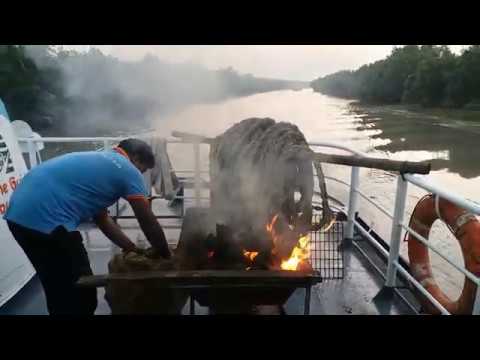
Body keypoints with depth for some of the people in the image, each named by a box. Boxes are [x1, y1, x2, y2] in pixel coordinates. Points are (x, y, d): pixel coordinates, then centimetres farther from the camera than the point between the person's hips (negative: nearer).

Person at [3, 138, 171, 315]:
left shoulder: (96, 160, 26)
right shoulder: (128, 171, 0)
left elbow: (102, 219, 29)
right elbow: (149, 224, 4)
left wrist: (134, 249, 31)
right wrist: (166, 257, 19)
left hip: (19, 214, 10)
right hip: (46, 219, -10)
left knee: (58, 290, 23)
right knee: (81, 296, 6)